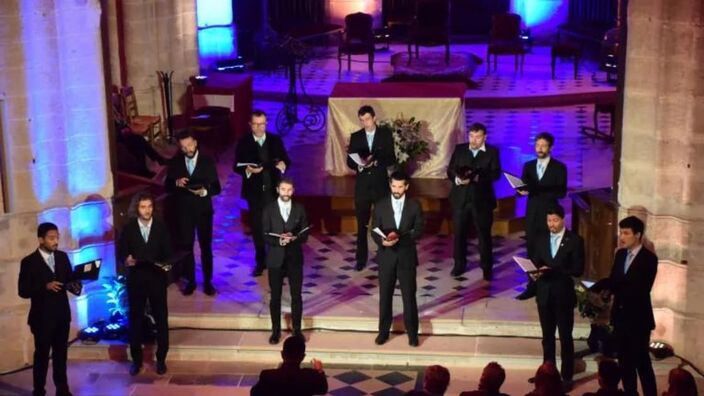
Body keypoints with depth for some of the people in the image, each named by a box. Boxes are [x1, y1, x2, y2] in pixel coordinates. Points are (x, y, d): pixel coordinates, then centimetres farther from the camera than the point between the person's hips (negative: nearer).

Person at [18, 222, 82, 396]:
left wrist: (75, 285, -15)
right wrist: (46, 287, -26)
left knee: (61, 354, 14)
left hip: (62, 314, 4)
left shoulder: (63, 257, 4)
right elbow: (23, 291, -13)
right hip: (42, 317, -4)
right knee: (41, 355, 7)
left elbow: (70, 279, 8)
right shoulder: (29, 262, -10)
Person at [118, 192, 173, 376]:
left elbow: (168, 252, 0)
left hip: (157, 279, 0)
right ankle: (136, 359, 21)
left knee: (161, 320, 5)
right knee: (135, 320, 8)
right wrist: (126, 259, -22)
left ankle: (161, 359, 18)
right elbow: (121, 252, 0)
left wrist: (165, 264, -20)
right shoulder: (128, 227, -1)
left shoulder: (161, 226, 0)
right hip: (135, 279, 0)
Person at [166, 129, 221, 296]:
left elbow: (216, 188, -6)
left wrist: (204, 192, -27)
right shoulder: (175, 162, 0)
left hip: (203, 210, -1)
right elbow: (167, 185, 2)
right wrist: (176, 182, -20)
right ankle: (190, 281, 19)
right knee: (186, 246, 7)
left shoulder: (207, 161, -5)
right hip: (183, 210, 2)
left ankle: (207, 281, 18)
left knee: (206, 246, 6)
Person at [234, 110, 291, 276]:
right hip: (254, 191, 0)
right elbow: (236, 166, -6)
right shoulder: (243, 142, -4)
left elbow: (285, 160, 1)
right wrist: (248, 170, -25)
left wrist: (283, 164, -22)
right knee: (257, 227, 10)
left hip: (273, 190, 1)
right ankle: (260, 261, 22)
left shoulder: (276, 140, 1)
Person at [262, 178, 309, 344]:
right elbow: (265, 236, -6)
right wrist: (279, 241, -24)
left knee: (296, 296, 6)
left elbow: (305, 235, 0)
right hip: (275, 258, -1)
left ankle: (297, 329, 18)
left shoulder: (299, 209, 2)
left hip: (295, 258, 1)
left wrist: (294, 238, -21)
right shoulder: (269, 209, -2)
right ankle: (276, 331, 18)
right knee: (275, 297, 7)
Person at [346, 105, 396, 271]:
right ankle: (361, 259, 13)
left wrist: (376, 161, -19)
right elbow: (349, 161, 4)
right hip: (362, 184, 2)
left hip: (380, 183, -1)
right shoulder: (355, 137, 6)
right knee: (362, 224, 5)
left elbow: (391, 158, -3)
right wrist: (358, 165, -17)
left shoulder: (385, 134, 1)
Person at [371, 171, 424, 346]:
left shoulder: (414, 205, -2)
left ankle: (412, 333, 15)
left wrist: (400, 237, -20)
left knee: (409, 295, 4)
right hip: (386, 256, 1)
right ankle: (384, 331, 22)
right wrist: (382, 241, -21)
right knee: (385, 295, 9)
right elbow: (374, 231, 1)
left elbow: (419, 231, -5)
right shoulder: (380, 205, 0)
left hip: (406, 256, -1)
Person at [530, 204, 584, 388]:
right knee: (547, 337, 14)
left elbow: (578, 269, -11)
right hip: (544, 294, 4)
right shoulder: (541, 239, 8)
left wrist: (554, 271, -21)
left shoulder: (575, 240, -6)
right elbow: (535, 263, 8)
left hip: (564, 295, -4)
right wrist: (535, 272, -15)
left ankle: (566, 376, 10)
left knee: (565, 338, 3)